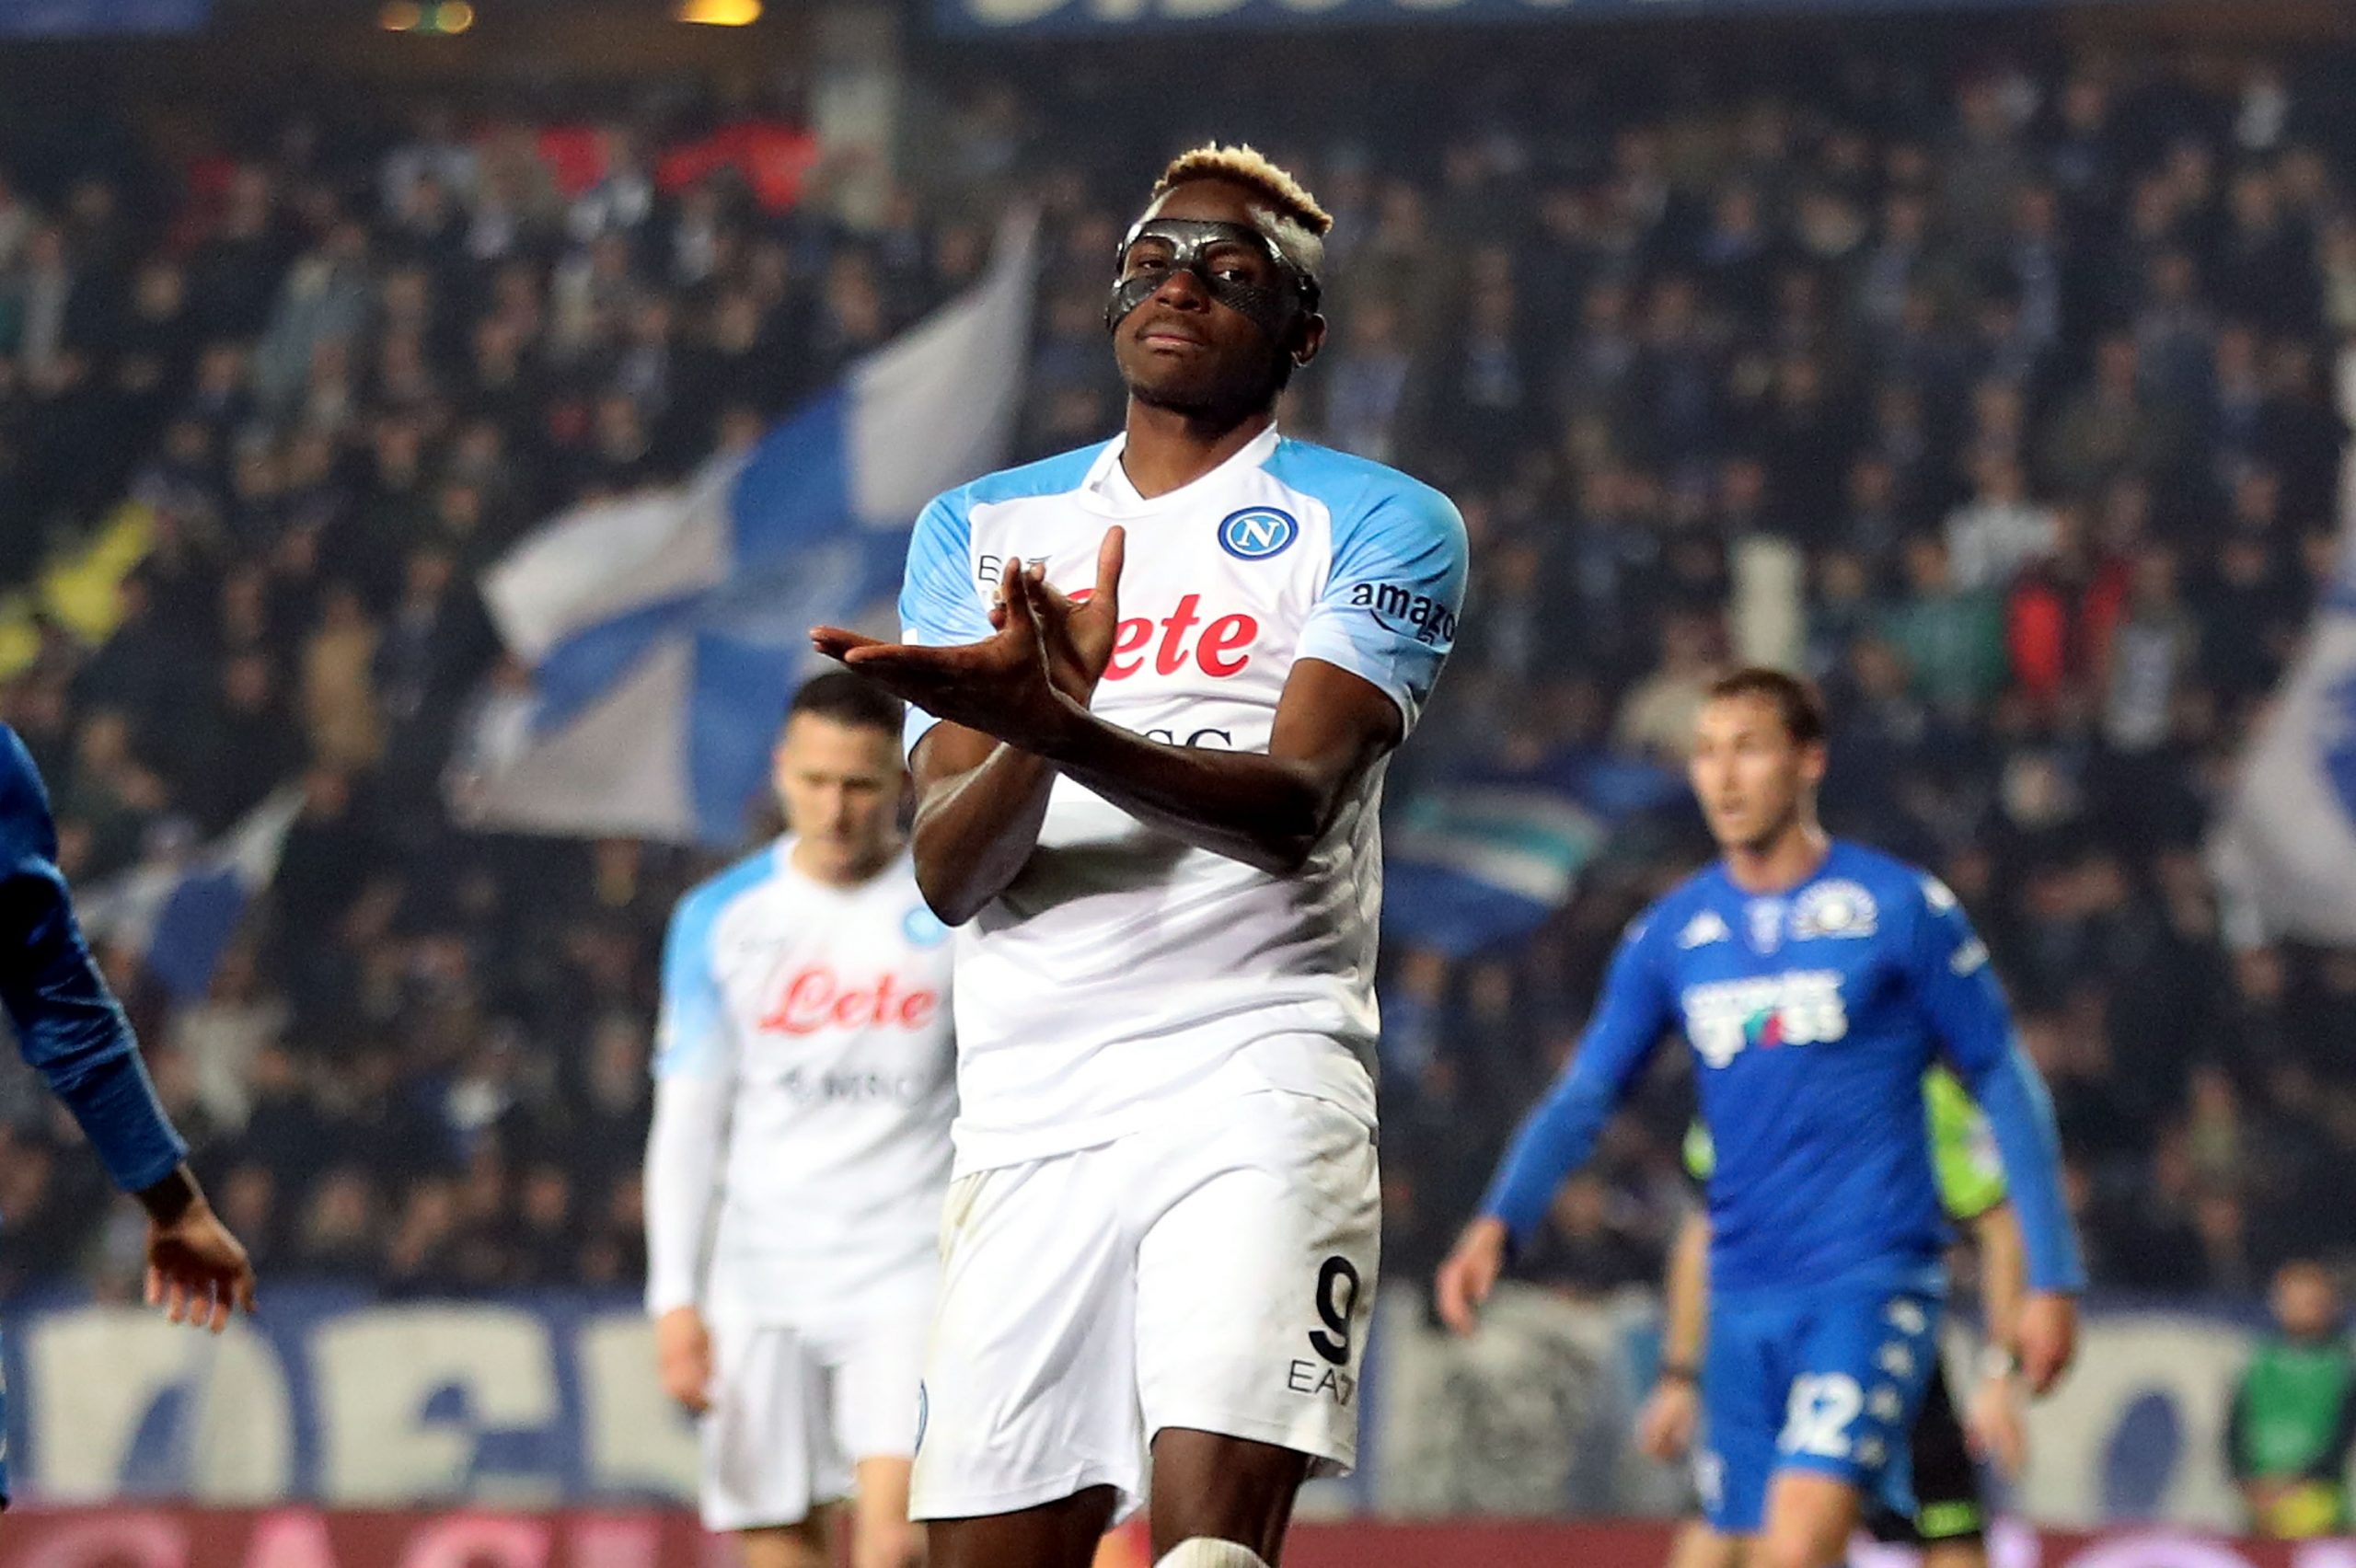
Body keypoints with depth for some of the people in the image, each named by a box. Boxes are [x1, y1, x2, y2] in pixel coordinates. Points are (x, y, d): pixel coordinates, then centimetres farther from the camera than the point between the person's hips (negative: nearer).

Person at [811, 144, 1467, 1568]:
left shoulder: (1382, 526, 4)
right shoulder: (980, 533, 16)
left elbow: (1295, 805, -13)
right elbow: (949, 877, 4)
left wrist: (1051, 722, -29)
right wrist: (1031, 720, -18)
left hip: (1255, 1072, -4)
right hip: (1029, 1113, 4)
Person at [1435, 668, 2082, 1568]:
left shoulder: (1902, 909, -3)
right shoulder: (1671, 935, 9)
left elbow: (2005, 1089, 2)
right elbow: (1583, 1098, 8)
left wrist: (2052, 1281, -1)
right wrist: (1498, 1224, -10)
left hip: (1872, 1285, -5)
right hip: (1742, 1298, 5)